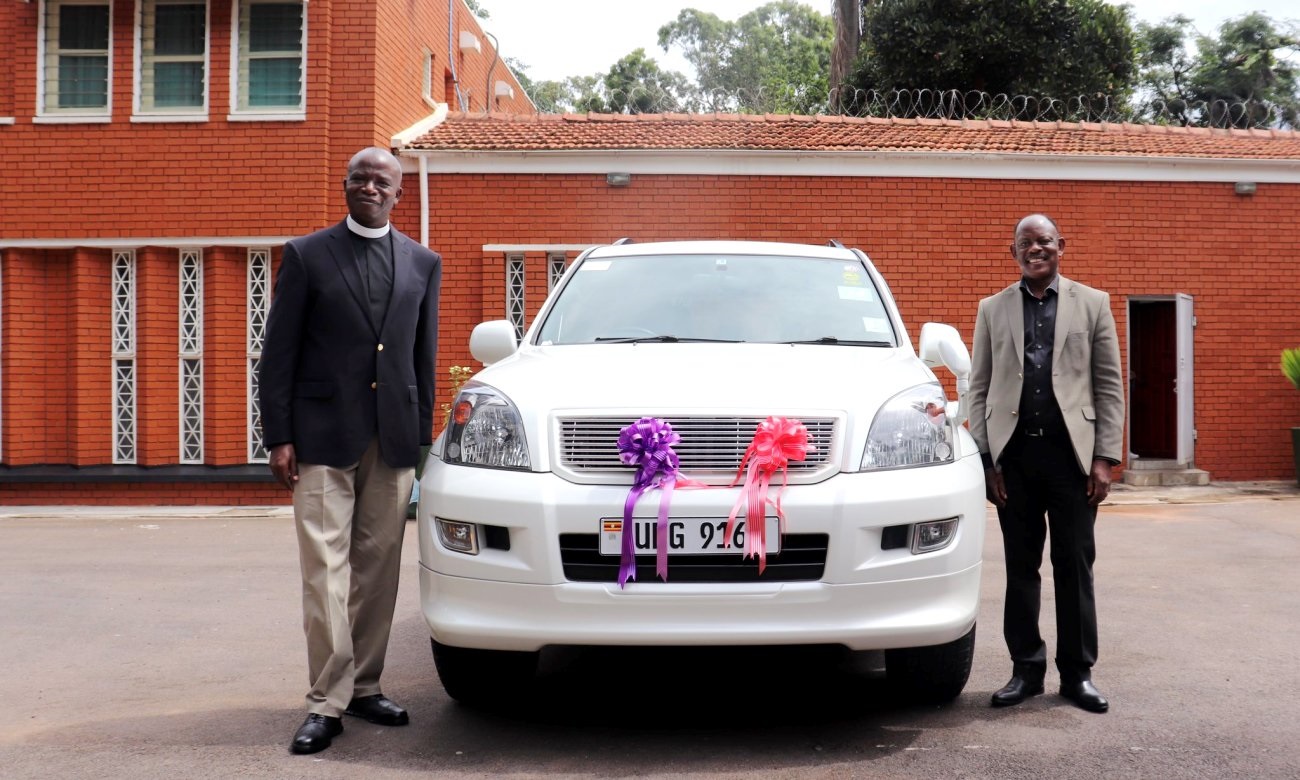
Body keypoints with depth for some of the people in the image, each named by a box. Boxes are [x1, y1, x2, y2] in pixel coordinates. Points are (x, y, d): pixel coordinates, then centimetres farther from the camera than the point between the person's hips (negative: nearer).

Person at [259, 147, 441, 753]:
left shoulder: (423, 264, 12)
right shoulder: (306, 255, 4)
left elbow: (424, 357, 13)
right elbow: (278, 354, 1)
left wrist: (422, 435, 8)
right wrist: (278, 438, -5)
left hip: (394, 439, 3)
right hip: (324, 436, -3)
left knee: (378, 568, 7)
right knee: (326, 571, -4)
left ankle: (365, 686, 19)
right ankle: (326, 703, 2)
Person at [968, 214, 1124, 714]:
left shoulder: (1092, 304, 7)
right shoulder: (992, 310, 10)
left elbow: (1110, 386, 4)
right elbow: (980, 389, 7)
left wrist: (1105, 457, -4)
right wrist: (986, 458, -1)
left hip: (1071, 452, -1)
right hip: (1013, 454, 1)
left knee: (1075, 565, 5)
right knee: (1020, 566, 7)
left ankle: (1077, 672, 15)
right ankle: (1027, 668, 17)